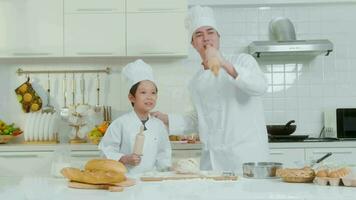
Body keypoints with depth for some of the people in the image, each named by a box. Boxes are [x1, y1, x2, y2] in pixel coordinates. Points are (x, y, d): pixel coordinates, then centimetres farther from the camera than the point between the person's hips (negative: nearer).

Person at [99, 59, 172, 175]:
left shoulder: (159, 125, 8)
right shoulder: (121, 123, -4)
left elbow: (163, 153, 18)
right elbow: (106, 150, -3)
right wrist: (124, 159, -14)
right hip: (126, 177, -3)